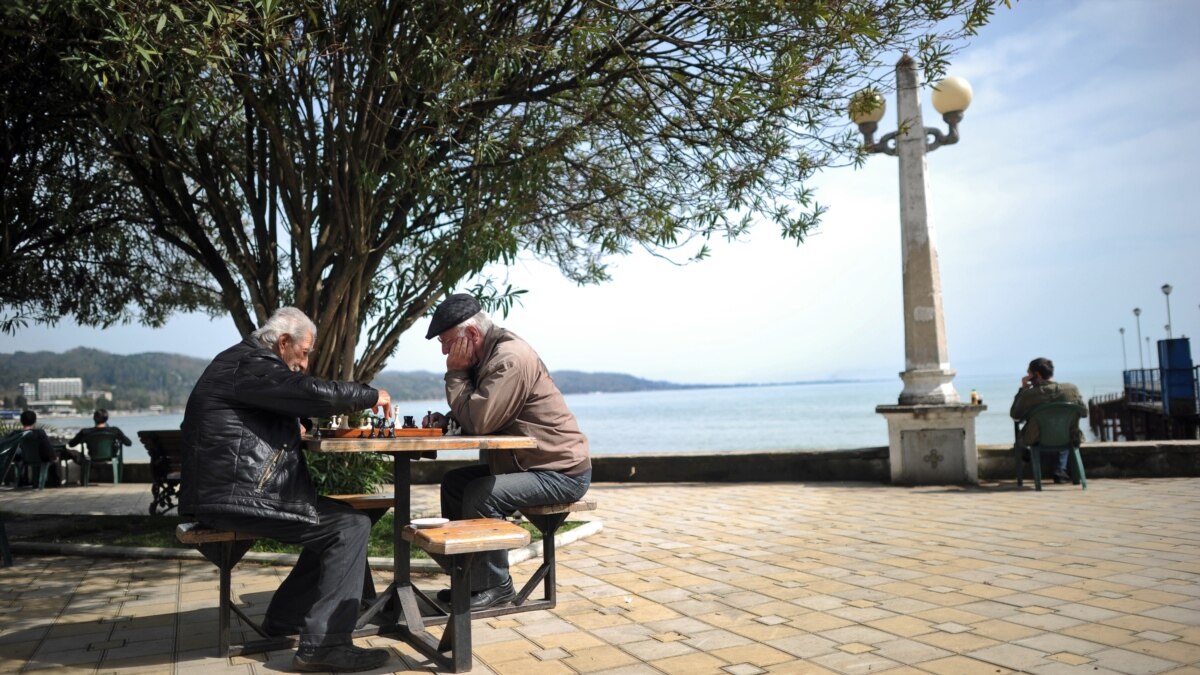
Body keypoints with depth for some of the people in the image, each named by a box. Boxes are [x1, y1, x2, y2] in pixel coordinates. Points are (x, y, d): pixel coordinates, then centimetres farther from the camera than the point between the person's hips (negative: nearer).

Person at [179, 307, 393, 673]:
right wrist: (372, 395, -7)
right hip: (239, 496, -11)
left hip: (236, 492, 11)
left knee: (333, 522, 19)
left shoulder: (245, 362, 20)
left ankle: (285, 619, 23)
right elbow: (315, 393, -22)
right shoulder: (249, 364, -12)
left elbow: (295, 404, 29)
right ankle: (323, 644, -14)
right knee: (352, 525, -13)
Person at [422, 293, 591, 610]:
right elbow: (477, 418, 17)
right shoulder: (488, 356, 9)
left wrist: (456, 372, -14)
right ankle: (468, 577, 15)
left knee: (481, 494, -24)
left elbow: (479, 421, -26)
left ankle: (494, 585, -5)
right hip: (525, 463, 10)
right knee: (453, 483, 9)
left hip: (562, 471, -10)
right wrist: (446, 420, -4)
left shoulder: (510, 358, -21)